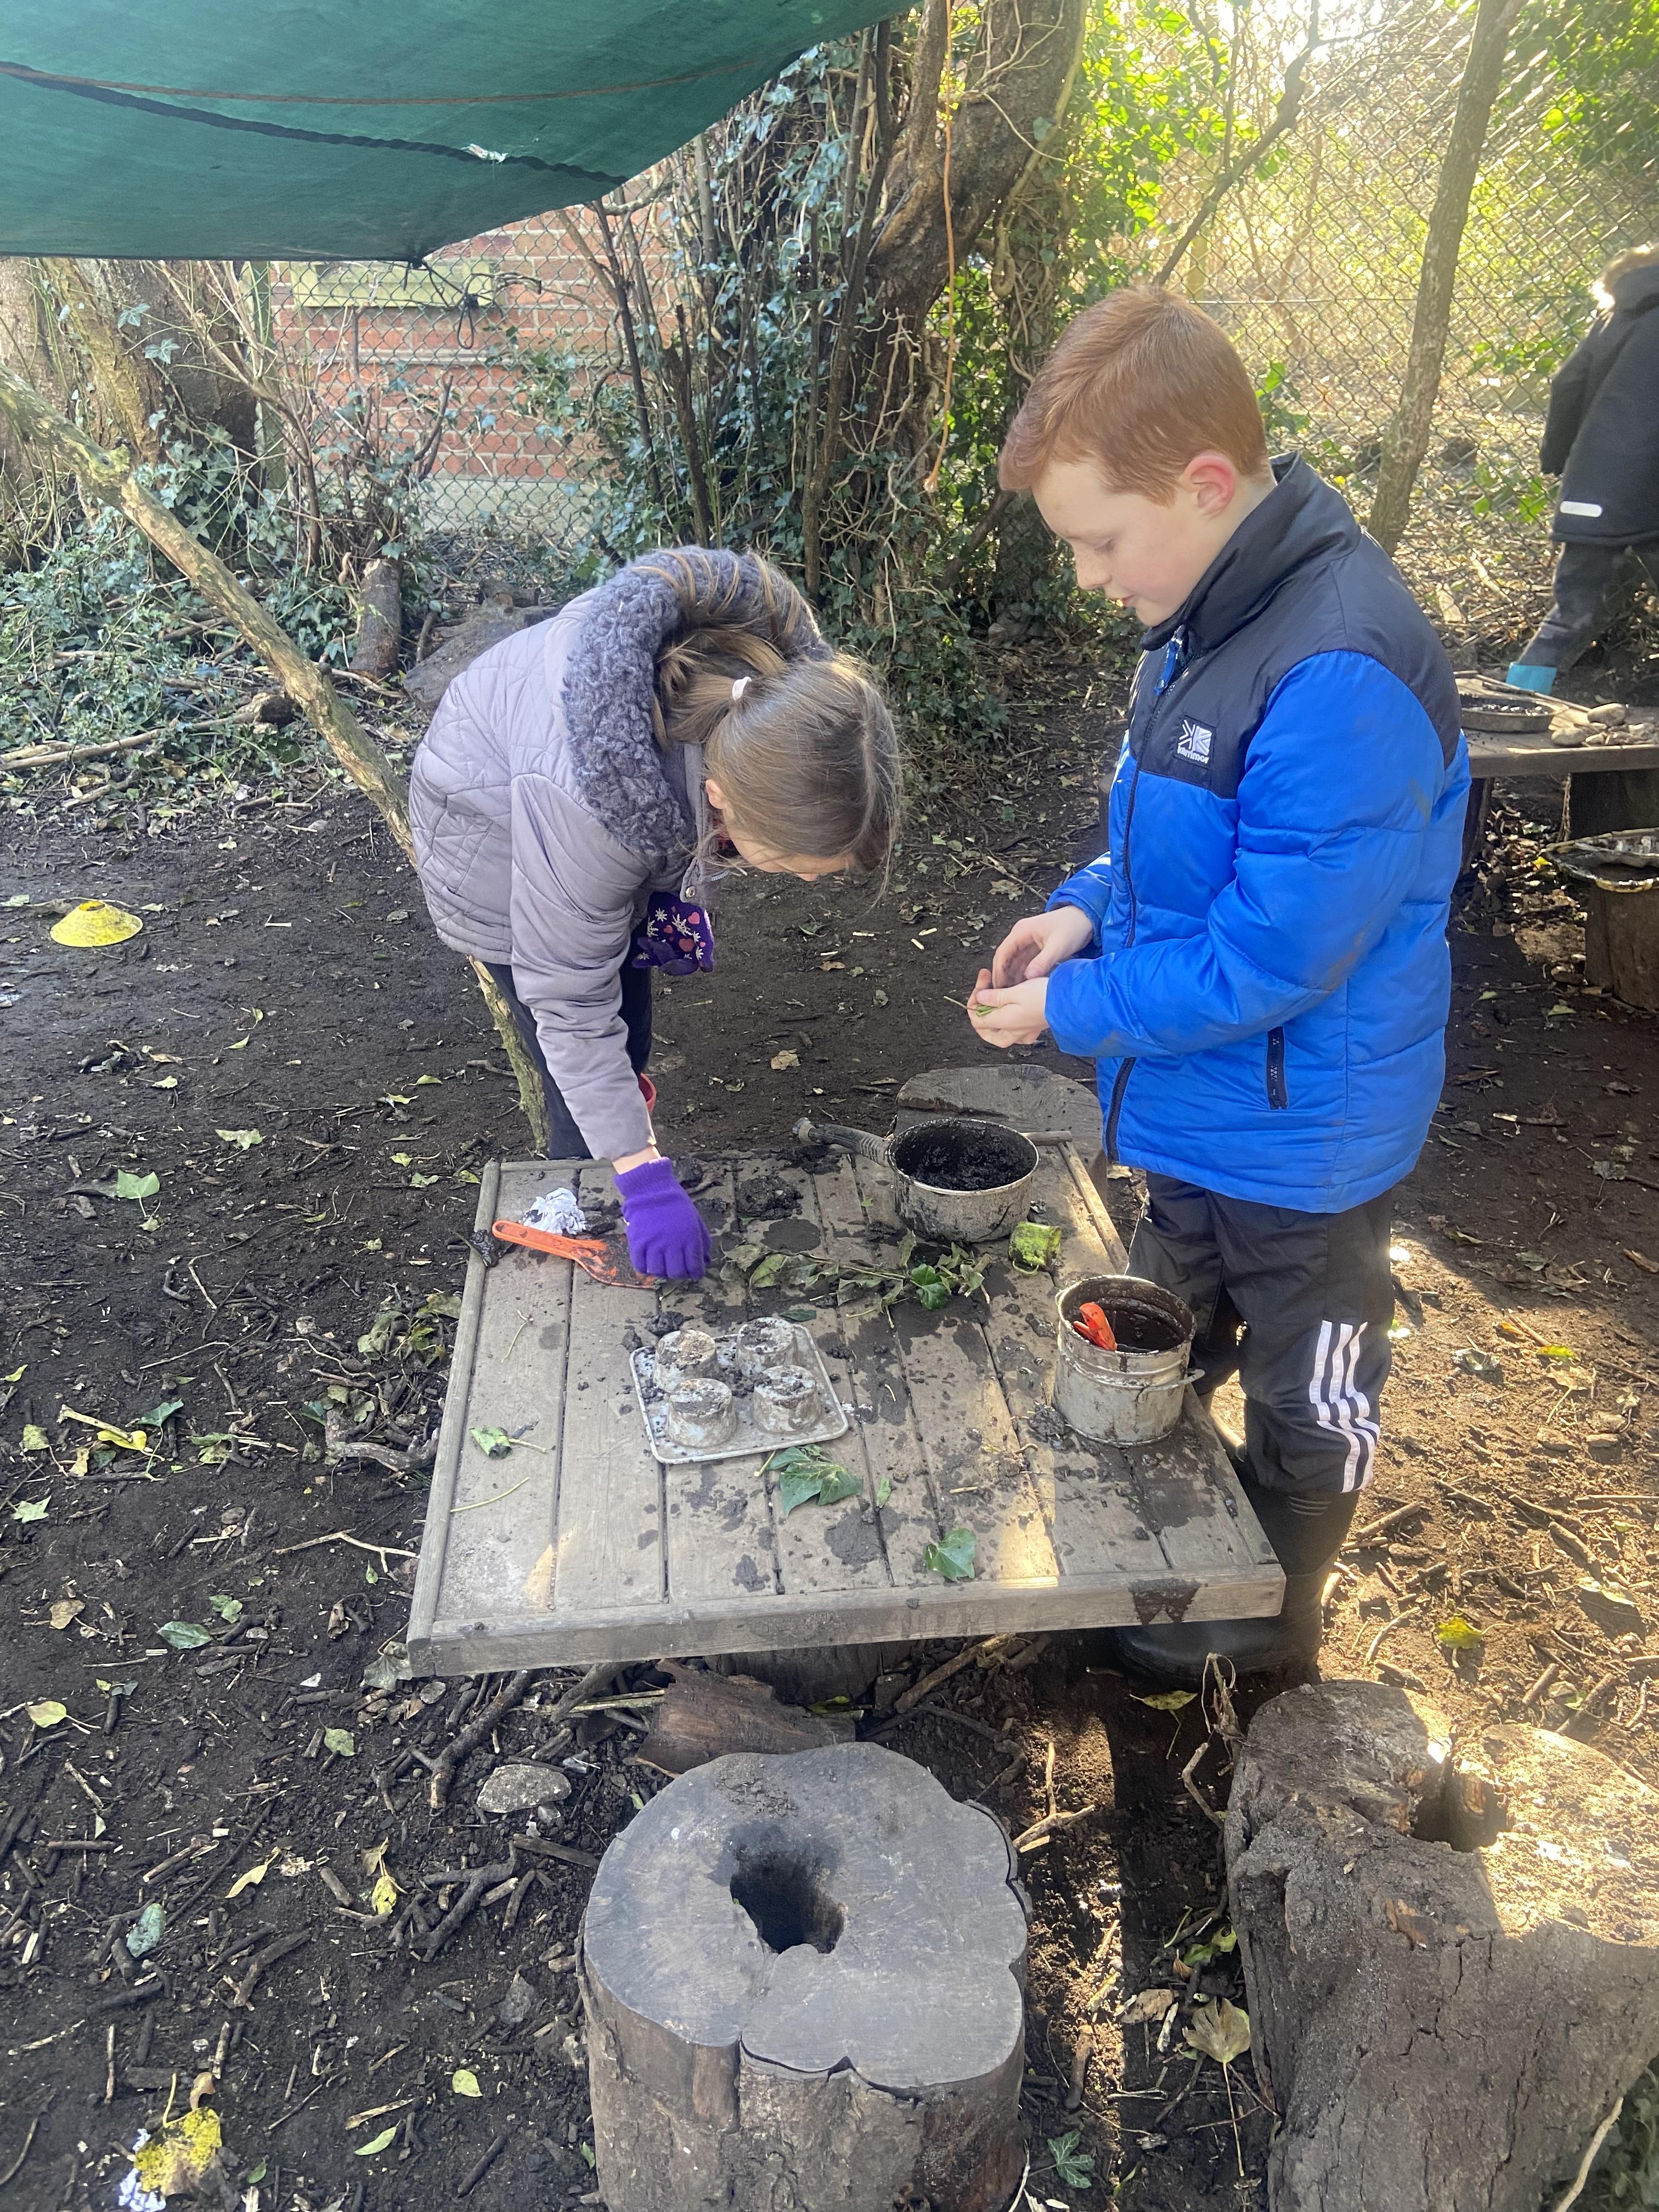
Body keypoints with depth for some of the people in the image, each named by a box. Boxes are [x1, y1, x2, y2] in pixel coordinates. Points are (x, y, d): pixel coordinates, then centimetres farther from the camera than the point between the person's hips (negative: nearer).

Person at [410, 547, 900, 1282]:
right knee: (586, 1085, -7)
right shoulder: (579, 803, -48)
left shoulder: (786, 690, -32)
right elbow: (570, 1001, -35)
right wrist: (643, 1177, -34)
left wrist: (678, 893, -7)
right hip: (495, 829, -5)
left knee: (627, 1045, 15)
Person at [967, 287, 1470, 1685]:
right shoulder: (1208, 614, -2)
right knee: (1166, 1345, 28)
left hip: (1304, 1129, -8)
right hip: (1195, 1098, 9)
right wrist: (1091, 908, -4)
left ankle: (1271, 1618, 42)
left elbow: (1266, 961, -29)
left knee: (1303, 1396, 18)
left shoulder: (1341, 680, -33)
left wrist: (1074, 1008, -17)